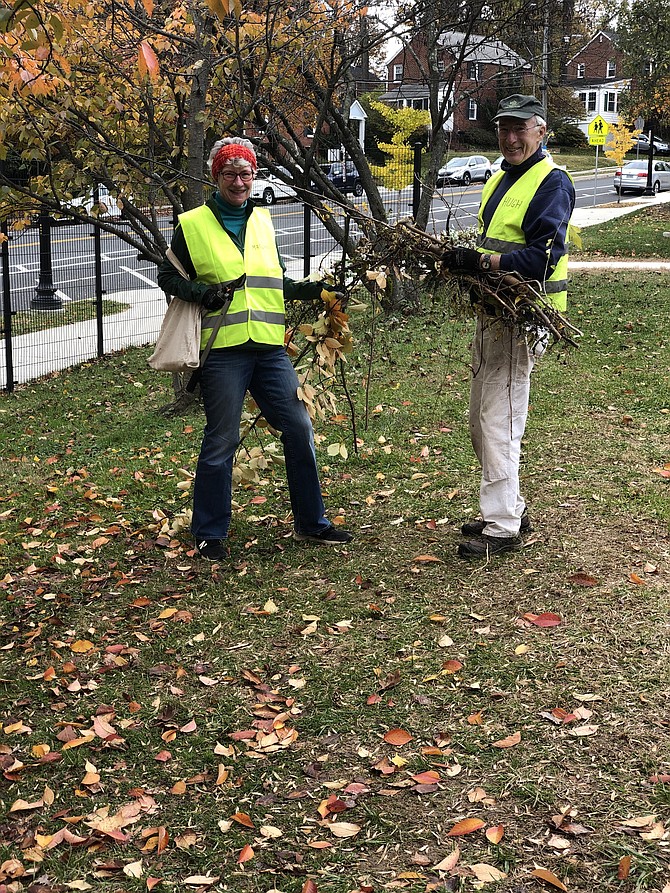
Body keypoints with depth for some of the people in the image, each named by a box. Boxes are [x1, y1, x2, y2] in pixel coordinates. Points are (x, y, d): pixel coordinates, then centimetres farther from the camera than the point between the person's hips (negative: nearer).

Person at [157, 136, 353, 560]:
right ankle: (209, 533, 16)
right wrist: (200, 292, -12)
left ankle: (311, 522, 22)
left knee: (299, 429, 6)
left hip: (269, 347, 5)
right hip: (223, 350, -5)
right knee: (221, 441, 1)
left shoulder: (262, 220, 15)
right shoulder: (193, 224, 1)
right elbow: (168, 276, 6)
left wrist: (315, 289, 9)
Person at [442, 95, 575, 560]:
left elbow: (543, 257, -22)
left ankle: (503, 526, 0)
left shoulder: (553, 182, -11)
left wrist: (480, 261, -31)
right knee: (481, 421, 15)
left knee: (499, 423, -9)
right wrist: (463, 263, 4)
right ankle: (512, 508, 28)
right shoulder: (499, 180, 18)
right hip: (490, 312, 10)